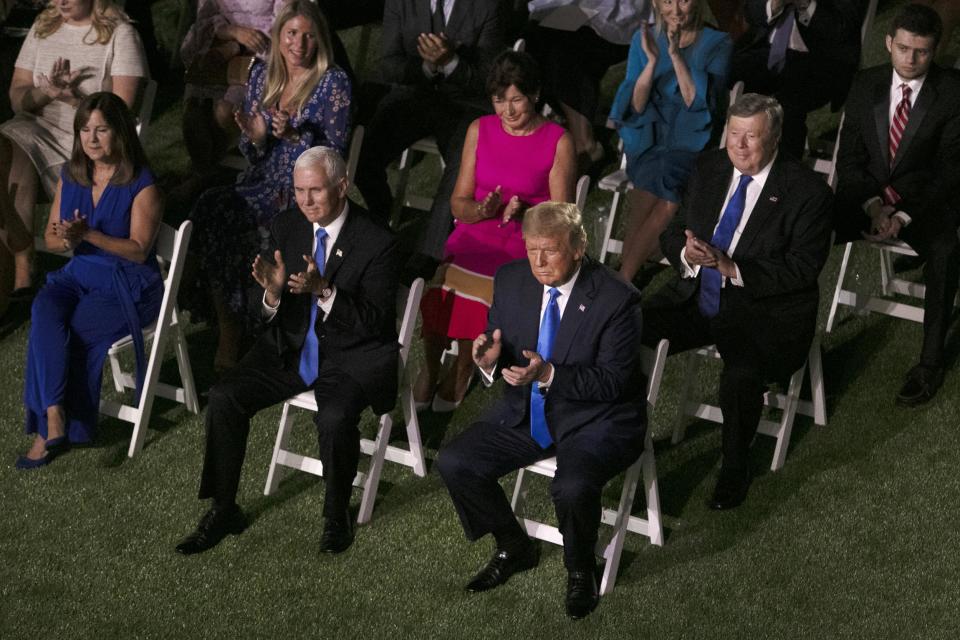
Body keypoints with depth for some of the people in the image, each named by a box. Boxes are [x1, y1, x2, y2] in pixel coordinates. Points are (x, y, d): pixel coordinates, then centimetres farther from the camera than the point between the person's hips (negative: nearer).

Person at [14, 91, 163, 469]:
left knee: (67, 333, -27)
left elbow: (138, 250, -14)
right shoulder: (71, 176, 9)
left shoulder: (141, 185, -9)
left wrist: (88, 235, -26)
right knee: (44, 313, -28)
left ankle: (49, 428, -13)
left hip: (129, 284, -5)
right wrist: (67, 240, -14)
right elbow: (50, 238, 11)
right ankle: (55, 421, -35)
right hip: (79, 274, 5)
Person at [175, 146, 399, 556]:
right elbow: (264, 316, 4)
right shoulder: (286, 227, 1)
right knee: (224, 398, -15)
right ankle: (223, 510, -1)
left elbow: (375, 323, -17)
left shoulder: (377, 243, -14)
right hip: (291, 348, 5)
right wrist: (272, 293, -21)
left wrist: (324, 291, -31)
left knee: (334, 417, -34)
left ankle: (337, 515, -8)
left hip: (352, 356, -5)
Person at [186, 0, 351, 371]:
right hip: (260, 182, 5)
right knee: (209, 206, -26)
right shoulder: (262, 75, 11)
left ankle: (231, 329, -14)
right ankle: (228, 326, -17)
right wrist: (255, 137, -8)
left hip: (304, 191, -5)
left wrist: (294, 135, -22)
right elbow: (249, 152, 15)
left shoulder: (333, 83, -4)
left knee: (219, 215, -28)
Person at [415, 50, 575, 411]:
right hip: (474, 235, 2)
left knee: (483, 287, -25)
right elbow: (459, 202, 9)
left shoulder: (558, 142, -2)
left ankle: (463, 368, 4)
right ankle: (430, 365, 4)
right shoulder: (480, 130, 8)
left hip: (527, 242, -2)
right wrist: (479, 211, -14)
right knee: (440, 283, -23)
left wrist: (524, 212, -20)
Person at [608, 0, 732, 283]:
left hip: (693, 141, -1)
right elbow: (635, 106, -1)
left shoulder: (717, 44, -1)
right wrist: (653, 60, -15)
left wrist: (676, 55, -20)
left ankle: (623, 278, -20)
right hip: (648, 139, 1)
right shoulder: (644, 40, 6)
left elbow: (697, 102, -11)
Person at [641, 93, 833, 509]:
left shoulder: (808, 192, -10)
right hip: (696, 299, 5)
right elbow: (672, 233, 10)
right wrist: (686, 252, -15)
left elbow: (803, 268, -15)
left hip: (764, 312, -5)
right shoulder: (709, 168, 7)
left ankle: (734, 469, -9)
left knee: (741, 374, -34)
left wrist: (734, 268, -25)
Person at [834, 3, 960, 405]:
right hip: (868, 194, 3)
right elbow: (849, 157, 3)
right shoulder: (866, 85, 4)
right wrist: (872, 204, -16)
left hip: (925, 201, -3)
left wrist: (904, 217, -22)